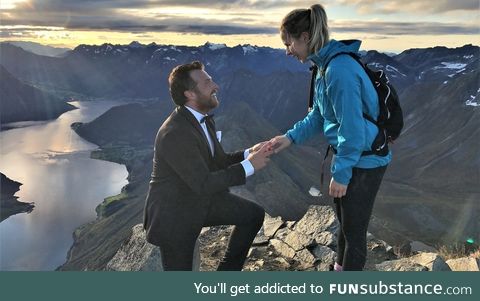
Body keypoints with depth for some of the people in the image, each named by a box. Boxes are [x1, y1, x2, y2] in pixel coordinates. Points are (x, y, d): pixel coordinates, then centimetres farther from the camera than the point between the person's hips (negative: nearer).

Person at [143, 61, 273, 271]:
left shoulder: (203, 119, -2)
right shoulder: (175, 134, -31)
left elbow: (219, 162, 7)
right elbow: (203, 184, -31)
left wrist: (249, 153, -10)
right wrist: (249, 166, -26)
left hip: (202, 200, 8)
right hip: (173, 214, -8)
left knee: (254, 214, 8)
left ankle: (228, 269, 23)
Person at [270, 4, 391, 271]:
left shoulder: (339, 69, -26)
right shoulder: (326, 65, 5)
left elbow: (352, 129, -25)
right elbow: (318, 115, 13)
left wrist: (341, 174, -18)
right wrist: (291, 137, 4)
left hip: (364, 162, -9)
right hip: (348, 156, 9)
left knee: (354, 229, 7)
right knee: (345, 221, 24)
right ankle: (341, 270, 44)